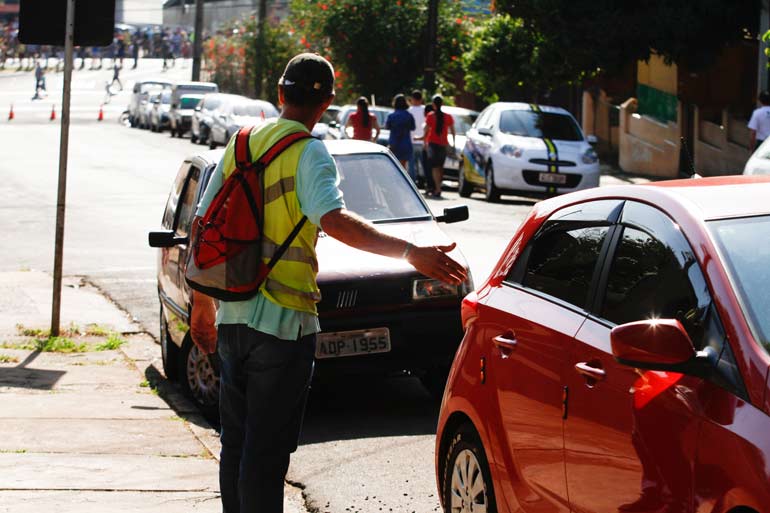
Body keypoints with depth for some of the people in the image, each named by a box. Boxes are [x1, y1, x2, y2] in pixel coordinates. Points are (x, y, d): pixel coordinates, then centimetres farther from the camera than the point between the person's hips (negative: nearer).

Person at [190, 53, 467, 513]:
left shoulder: (241, 144, 9)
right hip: (282, 320, -7)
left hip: (233, 317, 7)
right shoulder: (308, 153, -11)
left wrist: (202, 303, 21)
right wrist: (409, 252, -36)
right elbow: (334, 219, -30)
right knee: (266, 451, -2)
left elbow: (202, 225, 13)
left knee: (237, 442, 17)